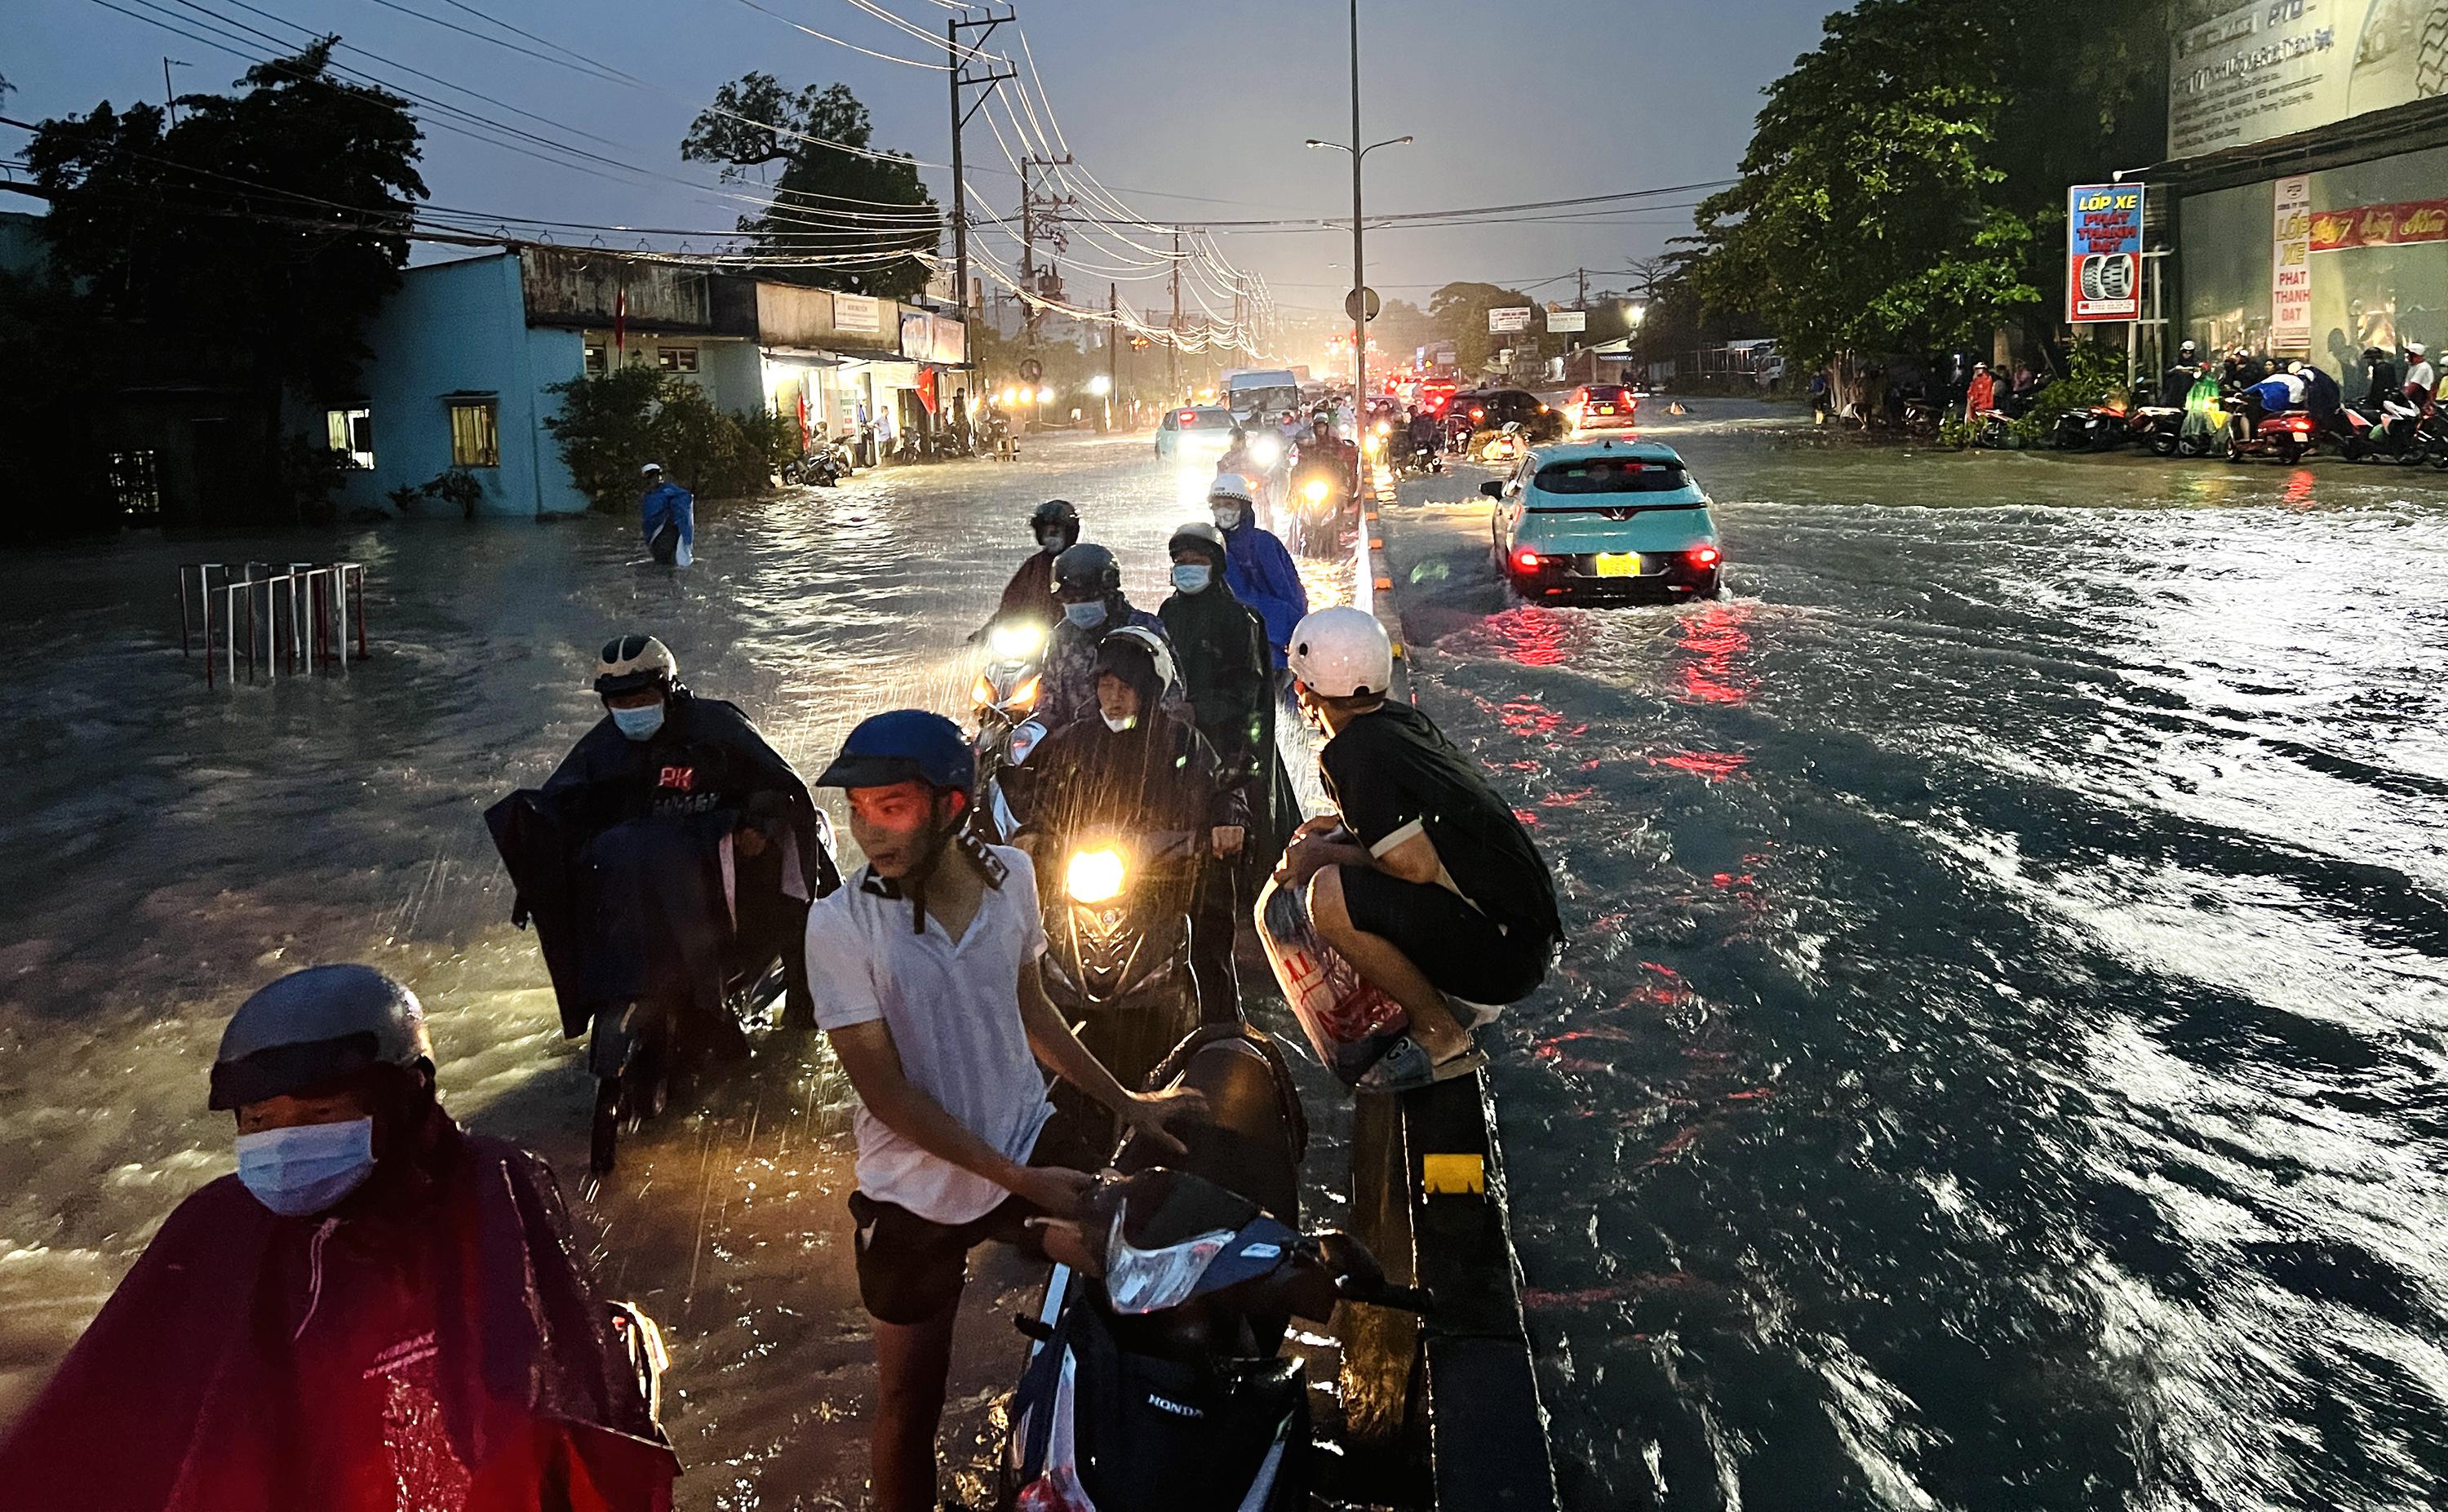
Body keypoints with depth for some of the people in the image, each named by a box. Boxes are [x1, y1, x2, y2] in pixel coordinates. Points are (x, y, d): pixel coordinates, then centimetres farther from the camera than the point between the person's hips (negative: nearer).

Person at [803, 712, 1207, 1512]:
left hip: (1034, 1143, 3)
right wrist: (1020, 1181, -19)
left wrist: (1125, 1102, 9)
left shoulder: (1008, 875, -8)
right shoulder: (841, 923, -20)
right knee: (910, 1404, 9)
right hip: (917, 1193, -3)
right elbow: (886, 1091, -18)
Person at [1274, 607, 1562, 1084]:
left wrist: (1325, 854, -7)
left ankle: (1441, 1036, -8)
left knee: (1329, 894, -25)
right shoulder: (1403, 720, 10)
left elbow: (1417, 864, -23)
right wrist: (1339, 830, 16)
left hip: (1504, 951, -9)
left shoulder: (1350, 754, -17)